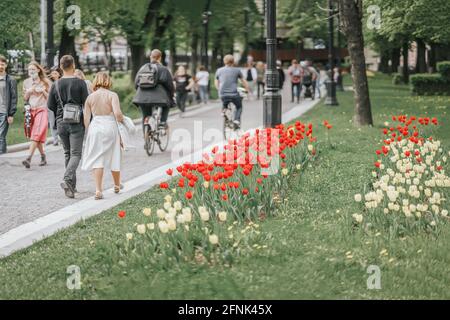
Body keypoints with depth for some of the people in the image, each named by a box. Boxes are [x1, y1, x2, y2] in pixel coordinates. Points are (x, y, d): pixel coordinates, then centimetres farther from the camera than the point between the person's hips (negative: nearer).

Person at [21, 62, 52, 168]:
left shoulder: (45, 82, 2)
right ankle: (43, 157, 20)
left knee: (36, 135, -17)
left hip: (42, 110, -4)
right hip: (30, 110, 4)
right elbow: (25, 98, 15)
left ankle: (29, 158, -26)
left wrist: (43, 91, -12)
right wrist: (28, 92, -5)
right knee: (35, 136, 6)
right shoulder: (26, 82, 11)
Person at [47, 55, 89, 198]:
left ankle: (72, 185, 18)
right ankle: (67, 179, -26)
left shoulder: (56, 84, 1)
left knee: (67, 153, 15)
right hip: (77, 122, -3)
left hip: (61, 122, 4)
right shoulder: (80, 83, -7)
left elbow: (50, 105, 4)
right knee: (76, 154, -4)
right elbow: (86, 103, -7)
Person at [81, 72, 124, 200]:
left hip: (95, 127, 1)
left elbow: (86, 119, 2)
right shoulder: (112, 95, -6)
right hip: (110, 127, -1)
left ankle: (98, 190, -7)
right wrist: (121, 120, 4)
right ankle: (117, 185, 34)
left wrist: (88, 131, 15)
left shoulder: (90, 97, 2)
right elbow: (117, 113, -17)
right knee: (113, 157, 16)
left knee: (97, 159, 3)